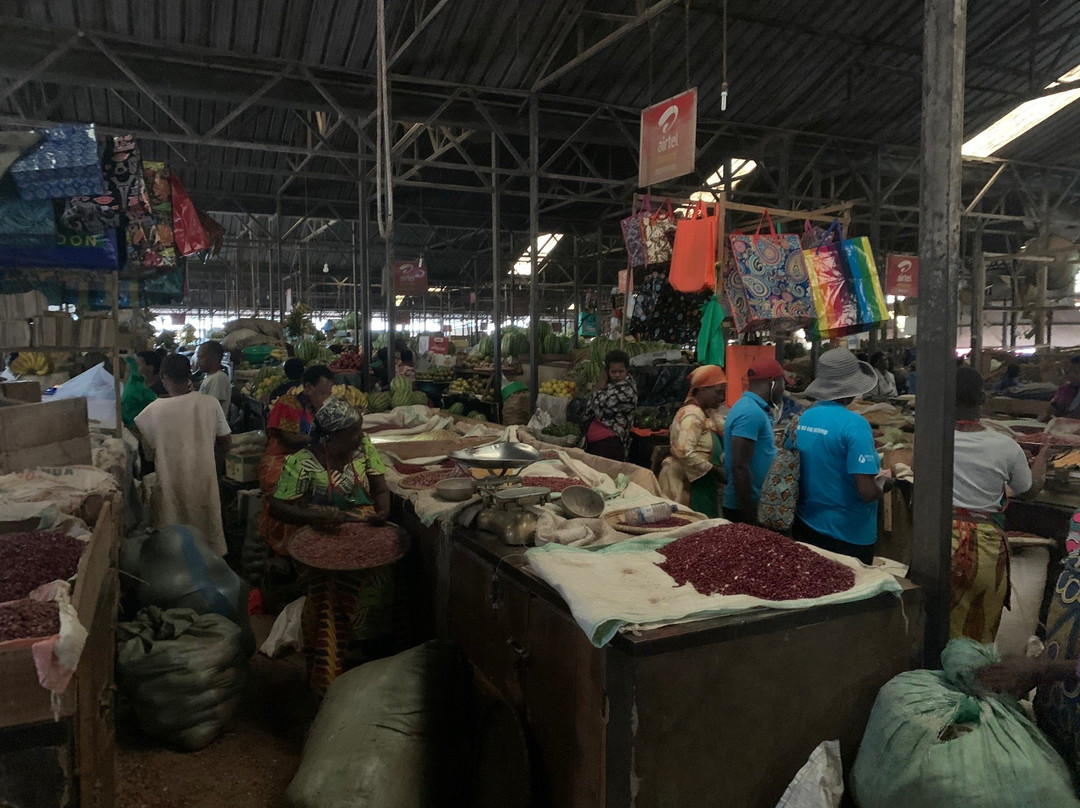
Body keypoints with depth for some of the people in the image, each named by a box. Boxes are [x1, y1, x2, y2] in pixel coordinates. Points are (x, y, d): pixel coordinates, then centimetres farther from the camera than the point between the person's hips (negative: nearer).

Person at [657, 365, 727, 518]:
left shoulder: (706, 414, 14)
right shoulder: (693, 415, -16)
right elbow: (685, 452, -26)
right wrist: (716, 471, -20)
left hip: (704, 485, 9)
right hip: (690, 485, -9)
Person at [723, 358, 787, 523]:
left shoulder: (751, 407, 11)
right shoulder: (751, 412, -19)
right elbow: (739, 467, -24)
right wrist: (751, 515, -22)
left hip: (752, 504, 10)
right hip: (745, 508, -10)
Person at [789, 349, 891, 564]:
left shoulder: (802, 419, -1)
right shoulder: (854, 425, -20)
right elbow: (867, 492, -22)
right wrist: (884, 484, -3)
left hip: (804, 529, 6)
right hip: (848, 536, -6)